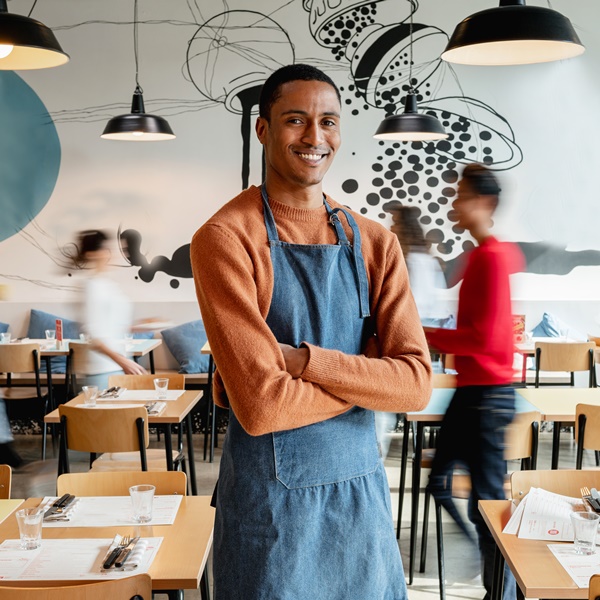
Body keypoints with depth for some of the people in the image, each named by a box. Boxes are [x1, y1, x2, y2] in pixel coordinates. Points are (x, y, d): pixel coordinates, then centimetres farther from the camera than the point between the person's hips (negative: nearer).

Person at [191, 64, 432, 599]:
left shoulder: (374, 243, 2)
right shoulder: (225, 238, -13)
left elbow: (415, 385, -7)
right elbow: (260, 405, -21)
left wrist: (304, 359, -19)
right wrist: (367, 378, -9)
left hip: (363, 492, 4)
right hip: (269, 497, -4)